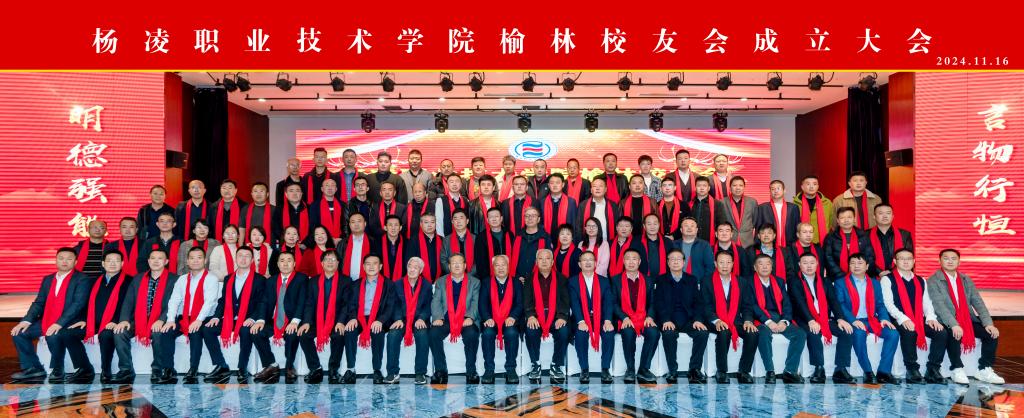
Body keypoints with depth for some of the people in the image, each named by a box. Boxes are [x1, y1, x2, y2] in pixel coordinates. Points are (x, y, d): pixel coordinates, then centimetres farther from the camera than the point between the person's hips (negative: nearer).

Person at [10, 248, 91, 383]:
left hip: (72, 323, -7)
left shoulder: (81, 279, -5)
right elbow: (38, 303, 13)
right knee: (19, 332, -5)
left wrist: (59, 324, -27)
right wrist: (27, 320, -6)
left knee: (53, 335, -34)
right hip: (47, 322, 7)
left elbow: (78, 304, -17)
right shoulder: (47, 279, 17)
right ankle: (32, 368, 7)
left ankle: (57, 371, -12)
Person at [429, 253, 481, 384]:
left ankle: (471, 372, -17)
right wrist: (438, 318, -13)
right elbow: (436, 301, 5)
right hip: (446, 319, 1)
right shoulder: (440, 281, 16)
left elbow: (475, 303, 2)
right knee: (433, 333, -28)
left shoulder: (474, 282, 13)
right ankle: (440, 371, -15)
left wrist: (470, 317, -17)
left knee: (472, 334, -32)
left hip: (466, 320, -1)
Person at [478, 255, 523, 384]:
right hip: (491, 321, 0)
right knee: (487, 333, -32)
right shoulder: (486, 283, 14)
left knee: (512, 333, -33)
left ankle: (511, 369, -21)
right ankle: (489, 370, -22)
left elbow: (520, 304, 1)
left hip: (510, 321, 0)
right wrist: (487, 318, -17)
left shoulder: (516, 283, 13)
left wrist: (513, 317, -18)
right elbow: (482, 304, 2)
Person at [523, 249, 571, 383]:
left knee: (564, 332, -30)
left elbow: (565, 300, 4)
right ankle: (535, 365, -13)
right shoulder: (530, 279, 13)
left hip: (556, 316, 0)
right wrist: (530, 316, -18)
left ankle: (556, 366, -12)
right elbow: (527, 301, 2)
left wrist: (562, 317, -15)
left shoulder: (560, 279, 13)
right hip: (536, 317, 0)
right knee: (530, 331, -31)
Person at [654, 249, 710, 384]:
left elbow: (697, 302, 8)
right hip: (669, 320, -2)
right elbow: (658, 303, -1)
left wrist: (698, 320, -11)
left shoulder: (692, 280, 15)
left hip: (688, 320, 2)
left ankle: (695, 369, -14)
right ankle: (672, 371, -20)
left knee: (703, 333, -27)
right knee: (669, 334, -34)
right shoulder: (660, 280, 9)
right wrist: (666, 320, -18)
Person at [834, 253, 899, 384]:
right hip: (853, 321, -4)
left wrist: (884, 318, -8)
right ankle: (868, 372, -23)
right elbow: (840, 304, -6)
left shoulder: (875, 283, 19)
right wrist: (853, 320, -20)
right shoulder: (841, 282, 6)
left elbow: (880, 304, 13)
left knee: (893, 334, -20)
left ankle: (883, 372, -15)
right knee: (859, 333, -35)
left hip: (871, 320, 4)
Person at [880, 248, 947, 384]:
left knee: (942, 332, -20)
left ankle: (932, 370, -12)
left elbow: (927, 303, 13)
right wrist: (903, 319, -21)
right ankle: (912, 370, -24)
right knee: (909, 332, -36)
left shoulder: (921, 281, 22)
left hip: (919, 320, 5)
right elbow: (888, 303, -7)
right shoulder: (887, 279, 4)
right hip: (899, 321, -5)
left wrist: (931, 318, -7)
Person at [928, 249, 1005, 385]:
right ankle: (957, 369, -17)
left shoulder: (966, 280, 13)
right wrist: (954, 325, -31)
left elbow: (978, 302, 5)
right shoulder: (933, 281, -6)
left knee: (991, 333, -14)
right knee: (953, 334, -35)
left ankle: (984, 370, -3)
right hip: (946, 322, -6)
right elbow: (939, 305, -18)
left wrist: (988, 323, -10)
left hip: (967, 319, 6)